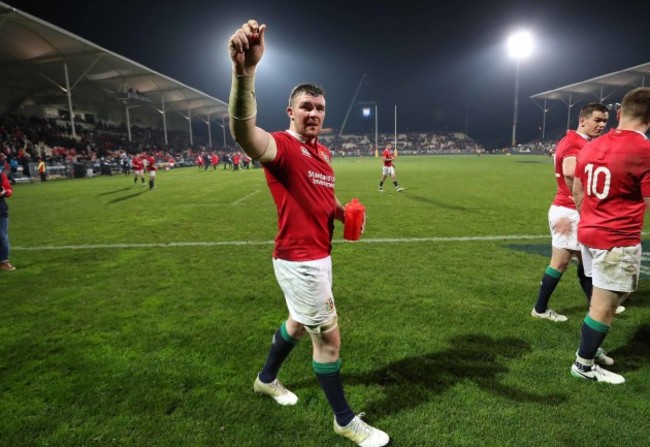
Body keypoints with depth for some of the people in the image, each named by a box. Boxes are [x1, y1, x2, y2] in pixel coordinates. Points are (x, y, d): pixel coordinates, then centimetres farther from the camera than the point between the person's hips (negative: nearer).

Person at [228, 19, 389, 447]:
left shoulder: (324, 152, 10)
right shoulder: (281, 145, -17)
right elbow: (244, 133, -41)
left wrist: (344, 213, 3)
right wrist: (245, 71, -57)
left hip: (319, 255, 9)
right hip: (299, 260, -9)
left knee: (300, 323, 26)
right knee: (329, 337, 3)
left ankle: (267, 378, 52)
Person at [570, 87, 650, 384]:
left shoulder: (591, 146, 6)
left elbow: (577, 192, 15)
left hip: (589, 233, 8)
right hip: (618, 240, -7)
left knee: (600, 300, 22)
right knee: (604, 305, 5)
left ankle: (589, 349, 34)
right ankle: (584, 365, 17)